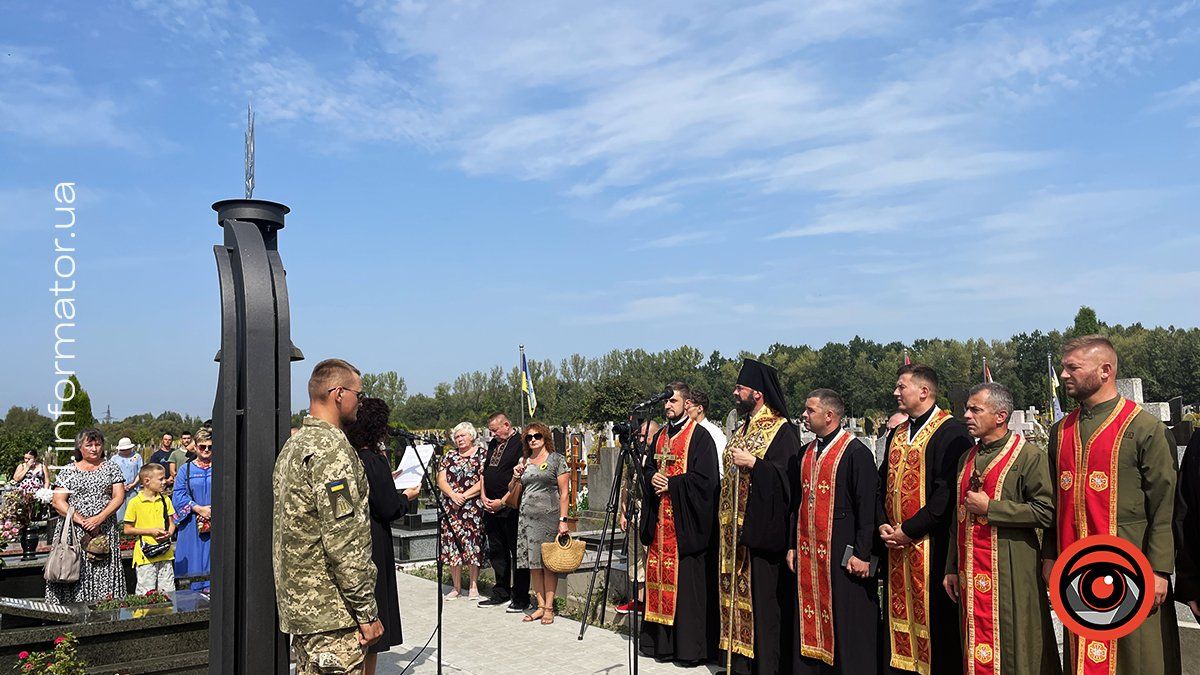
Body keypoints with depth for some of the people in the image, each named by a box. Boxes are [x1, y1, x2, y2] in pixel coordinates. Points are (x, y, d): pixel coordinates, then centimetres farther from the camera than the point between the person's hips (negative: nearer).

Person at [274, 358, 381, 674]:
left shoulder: (293, 444, 14)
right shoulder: (332, 448, -18)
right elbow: (344, 541, -23)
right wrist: (368, 612, -17)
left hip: (299, 603, 10)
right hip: (331, 611, -10)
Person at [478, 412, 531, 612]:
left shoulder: (520, 443, -9)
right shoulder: (493, 444, 16)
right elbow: (484, 472, 20)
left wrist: (502, 501, -14)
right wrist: (483, 497, 6)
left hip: (511, 507, -8)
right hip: (491, 507, 8)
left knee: (517, 552, -2)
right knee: (496, 551, 14)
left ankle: (521, 598, 5)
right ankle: (501, 593, 25)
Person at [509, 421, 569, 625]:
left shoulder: (557, 459, 0)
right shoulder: (523, 461, 14)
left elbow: (564, 493, -4)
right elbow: (513, 492, 18)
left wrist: (563, 520, -12)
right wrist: (516, 477, -2)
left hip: (548, 516, -5)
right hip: (527, 517, 5)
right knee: (533, 562, 5)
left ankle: (549, 608, 2)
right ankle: (540, 606, 12)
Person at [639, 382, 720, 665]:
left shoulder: (699, 436, -7)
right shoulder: (661, 437, 16)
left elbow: (704, 479, -13)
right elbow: (648, 469, 19)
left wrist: (670, 485, -13)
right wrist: (653, 479, -3)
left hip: (685, 522, -7)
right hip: (660, 519, 7)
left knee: (687, 581, -4)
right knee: (660, 576, 8)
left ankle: (690, 647, 4)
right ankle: (661, 641, 17)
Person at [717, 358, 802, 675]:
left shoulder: (782, 431, -9)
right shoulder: (743, 430, 17)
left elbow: (787, 476, -18)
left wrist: (752, 463, -22)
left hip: (762, 527, -8)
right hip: (736, 527, 8)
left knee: (763, 596, -3)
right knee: (737, 592, 11)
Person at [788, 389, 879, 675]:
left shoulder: (856, 452, -10)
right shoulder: (807, 453, 13)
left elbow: (867, 506, -13)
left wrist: (862, 553, -16)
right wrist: (793, 545, 14)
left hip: (841, 554, -7)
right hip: (808, 553, 7)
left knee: (845, 626, 1)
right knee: (810, 620, 12)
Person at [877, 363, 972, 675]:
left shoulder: (951, 433, -10)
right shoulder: (897, 434, 15)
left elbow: (949, 491, -17)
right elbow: (883, 484, 19)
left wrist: (909, 530, -16)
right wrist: (883, 524, 2)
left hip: (931, 546, -7)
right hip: (895, 545, 8)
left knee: (933, 620, -1)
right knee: (898, 614, 12)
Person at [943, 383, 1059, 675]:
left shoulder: (1029, 456, -8)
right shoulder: (968, 459, 14)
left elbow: (1046, 512, -16)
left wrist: (989, 507, -15)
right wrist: (951, 568, 17)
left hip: (1010, 572, -6)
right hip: (971, 575, 6)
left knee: (1014, 649, 1)